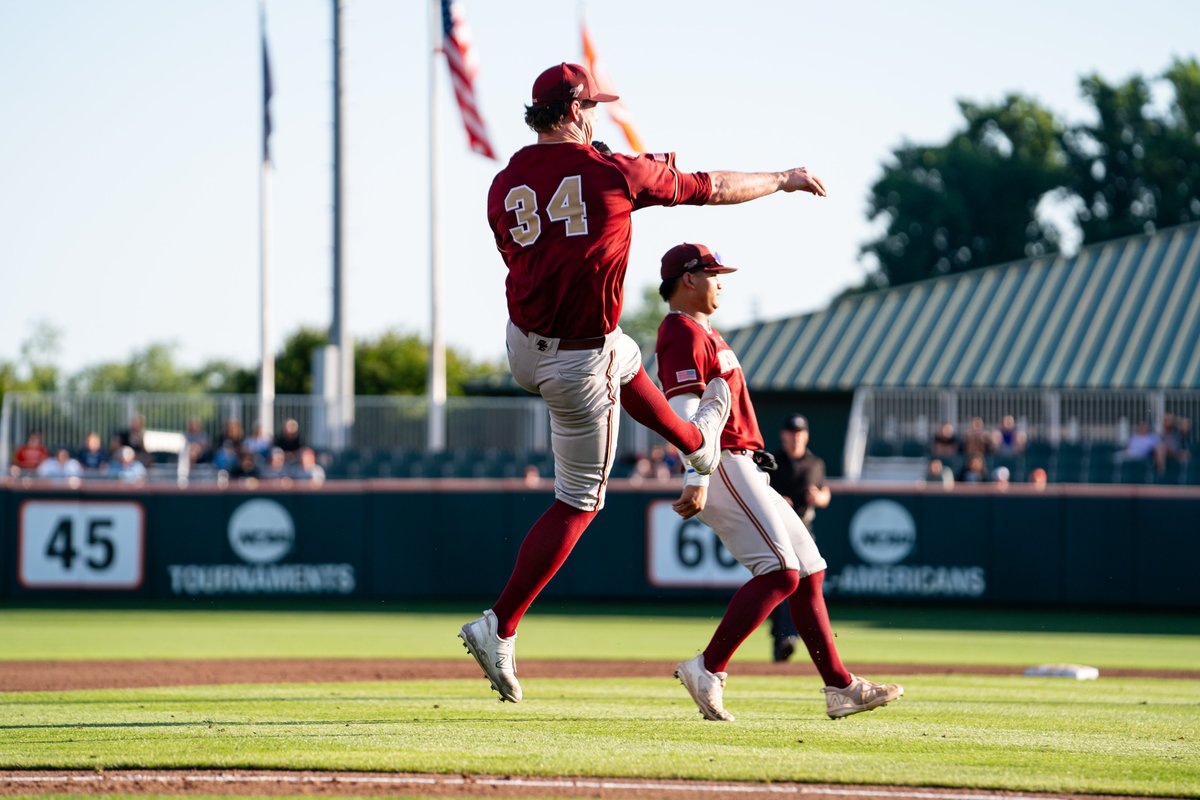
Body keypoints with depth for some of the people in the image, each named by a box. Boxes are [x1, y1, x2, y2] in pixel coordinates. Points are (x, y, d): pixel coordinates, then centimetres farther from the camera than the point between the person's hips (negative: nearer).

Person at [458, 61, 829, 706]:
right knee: (578, 501, 3)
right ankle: (500, 628, -4)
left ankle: (695, 440, 61)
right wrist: (784, 180, 16)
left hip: (521, 345, 6)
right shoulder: (611, 171, -12)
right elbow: (713, 188, -1)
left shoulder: (504, 185, 0)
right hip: (577, 366, -6)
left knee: (625, 360, 37)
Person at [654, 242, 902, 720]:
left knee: (808, 570, 9)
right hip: (721, 466, -11)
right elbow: (683, 412, -21)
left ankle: (840, 687, 8)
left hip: (744, 473, 11)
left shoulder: (702, 332, 23)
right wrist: (696, 481, -31)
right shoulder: (683, 333, -9)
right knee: (780, 571, -20)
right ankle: (708, 670, -22)